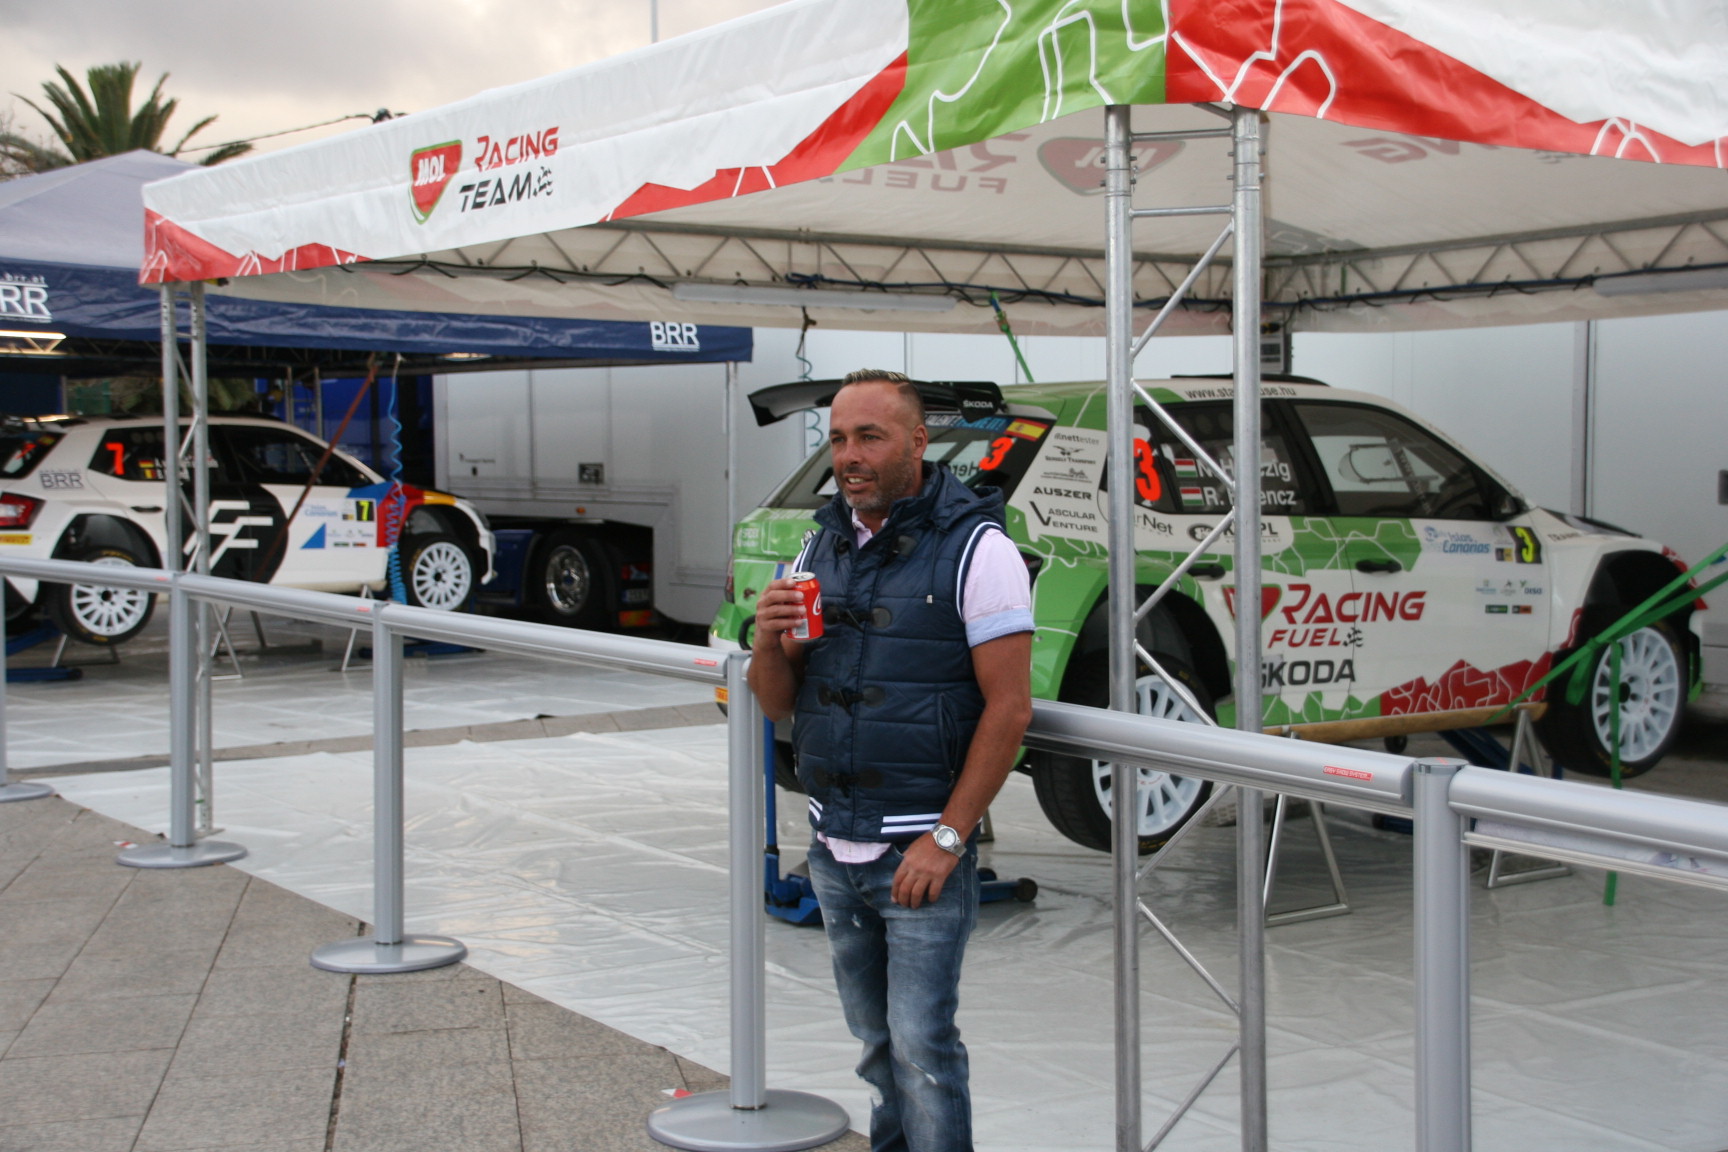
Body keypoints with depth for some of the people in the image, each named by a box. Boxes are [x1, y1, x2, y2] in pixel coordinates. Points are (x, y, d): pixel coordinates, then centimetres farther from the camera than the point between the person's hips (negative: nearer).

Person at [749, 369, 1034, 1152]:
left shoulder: (975, 548, -9)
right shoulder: (822, 546, 10)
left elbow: (1008, 707, -13)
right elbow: (778, 704, 13)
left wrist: (947, 839, -16)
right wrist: (769, 641, -9)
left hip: (922, 852, -6)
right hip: (834, 851, 6)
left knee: (922, 1044, -6)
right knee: (877, 1042, 14)